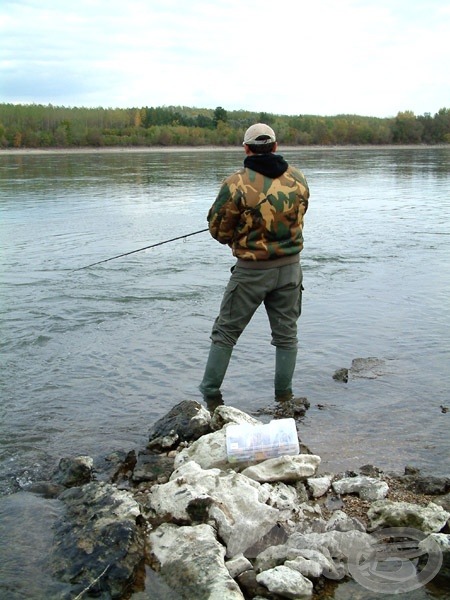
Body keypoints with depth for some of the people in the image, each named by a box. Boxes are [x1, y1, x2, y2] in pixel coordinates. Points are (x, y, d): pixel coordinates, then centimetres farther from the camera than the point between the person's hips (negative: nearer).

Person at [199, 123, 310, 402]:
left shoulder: (237, 183, -16)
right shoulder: (298, 178, -1)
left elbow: (218, 228, -7)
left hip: (252, 271, -4)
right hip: (290, 266, 4)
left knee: (225, 332, 11)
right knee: (286, 334, 16)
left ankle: (211, 394, 19)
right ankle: (284, 396, 23)